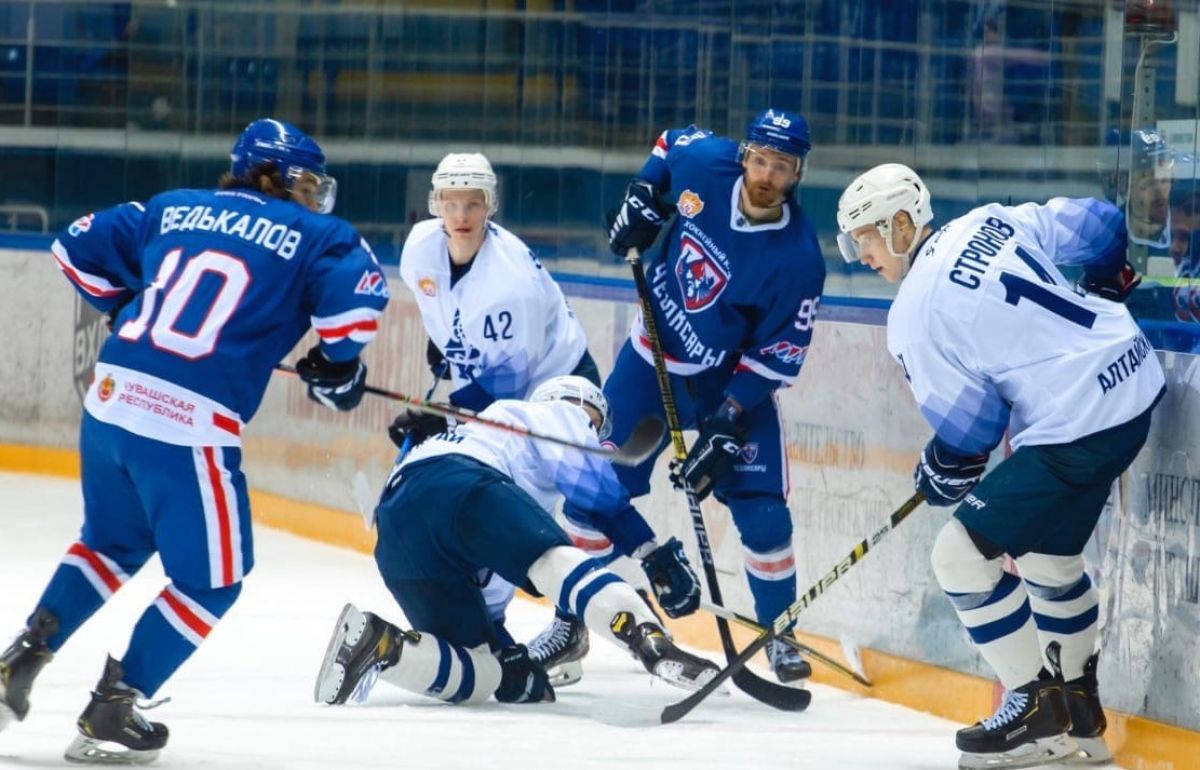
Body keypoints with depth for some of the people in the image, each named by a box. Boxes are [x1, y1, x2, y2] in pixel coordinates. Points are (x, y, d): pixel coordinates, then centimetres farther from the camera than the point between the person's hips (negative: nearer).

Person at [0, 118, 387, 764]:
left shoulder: (171, 210, 19)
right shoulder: (312, 237, 5)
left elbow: (77, 248, 23)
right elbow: (358, 294, -11)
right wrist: (335, 363, 7)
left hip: (109, 399, 6)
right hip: (190, 426, -6)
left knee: (112, 544, 30)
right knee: (212, 580, 11)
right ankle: (112, 709, 6)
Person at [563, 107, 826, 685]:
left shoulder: (797, 258, -25)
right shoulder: (703, 161, -17)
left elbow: (779, 353, -19)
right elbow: (673, 142, 9)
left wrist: (730, 420, -24)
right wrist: (643, 199, -4)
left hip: (733, 378, -3)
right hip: (653, 357, 3)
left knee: (761, 514, -11)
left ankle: (779, 636, 9)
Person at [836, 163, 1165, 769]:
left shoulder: (914, 315, -13)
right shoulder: (992, 222, 7)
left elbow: (967, 428, -9)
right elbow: (1099, 226, 15)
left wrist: (940, 474, 11)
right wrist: (1100, 294, 33)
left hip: (1077, 430, -10)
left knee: (962, 554, -3)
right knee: (1049, 554, 26)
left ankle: (1038, 711, 4)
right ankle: (1078, 716, 37)